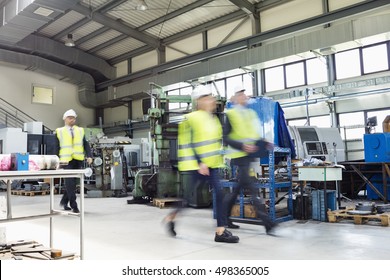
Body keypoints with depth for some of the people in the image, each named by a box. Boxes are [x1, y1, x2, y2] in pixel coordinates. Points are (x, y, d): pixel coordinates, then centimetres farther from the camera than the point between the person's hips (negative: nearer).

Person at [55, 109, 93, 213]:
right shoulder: (59, 131, 6)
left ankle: (64, 201, 28)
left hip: (78, 160, 3)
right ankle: (74, 205, -1)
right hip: (66, 160, -3)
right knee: (70, 183, -6)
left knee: (72, 183, 9)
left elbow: (86, 144, 8)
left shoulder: (80, 130, 13)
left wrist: (89, 156, -6)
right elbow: (56, 147, 6)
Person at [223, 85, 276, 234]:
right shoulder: (230, 114, -5)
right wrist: (242, 146, -22)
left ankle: (225, 218, 27)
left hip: (250, 156, 7)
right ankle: (268, 223, -9)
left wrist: (265, 144, 2)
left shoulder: (251, 113, 16)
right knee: (252, 189, -10)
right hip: (238, 155, -7)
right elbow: (225, 138, -10)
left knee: (238, 188, 13)